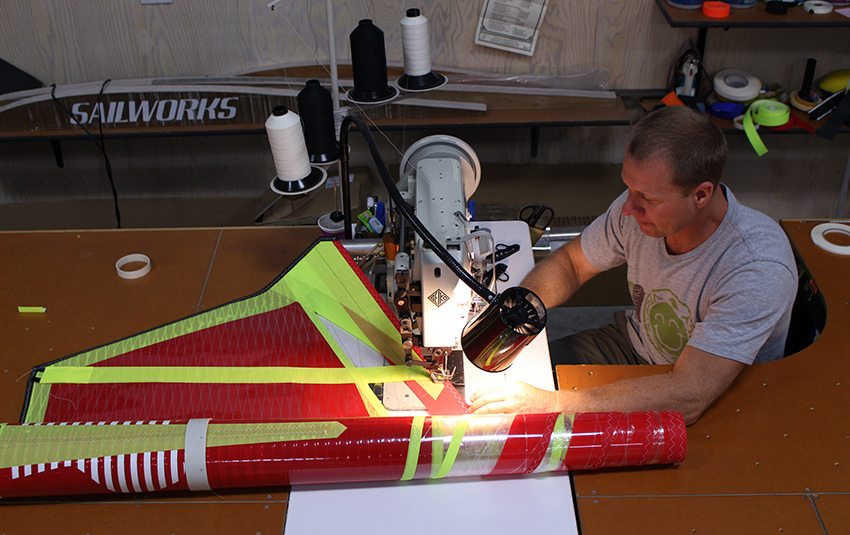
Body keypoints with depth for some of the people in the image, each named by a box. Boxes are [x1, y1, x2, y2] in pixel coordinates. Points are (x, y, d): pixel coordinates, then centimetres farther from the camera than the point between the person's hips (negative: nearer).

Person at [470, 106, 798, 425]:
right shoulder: (642, 203, -18)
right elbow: (570, 262, 1)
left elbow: (687, 398, -41)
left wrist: (550, 404, -44)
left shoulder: (759, 268, -35)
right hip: (635, 345, 5)